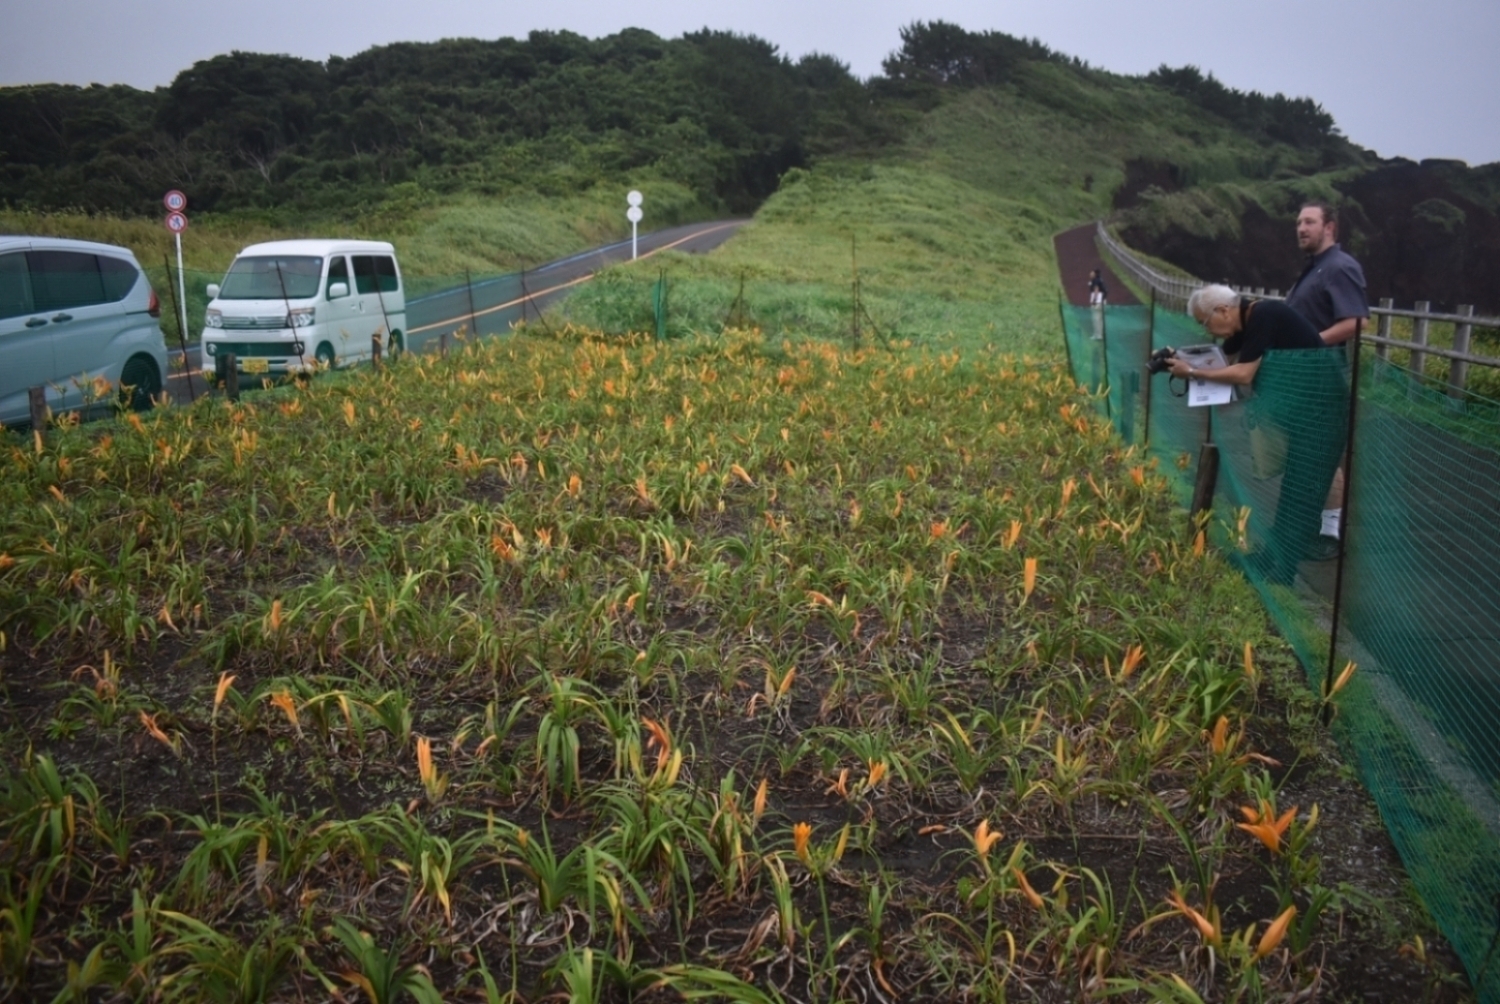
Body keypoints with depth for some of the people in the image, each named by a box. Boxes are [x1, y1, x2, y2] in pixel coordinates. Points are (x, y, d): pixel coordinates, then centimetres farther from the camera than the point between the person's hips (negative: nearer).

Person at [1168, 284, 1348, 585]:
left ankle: (1285, 568, -1)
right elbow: (1222, 360, 16)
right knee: (1289, 481, 13)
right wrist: (1183, 362, 2)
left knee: (1300, 485, -6)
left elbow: (1243, 373, -22)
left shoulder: (1263, 316, -20)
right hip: (1297, 403, 10)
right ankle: (1277, 554, 22)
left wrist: (1192, 372, -15)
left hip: (1317, 404, -10)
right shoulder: (1246, 322, 8)